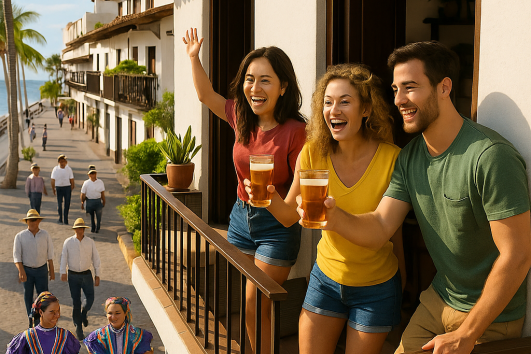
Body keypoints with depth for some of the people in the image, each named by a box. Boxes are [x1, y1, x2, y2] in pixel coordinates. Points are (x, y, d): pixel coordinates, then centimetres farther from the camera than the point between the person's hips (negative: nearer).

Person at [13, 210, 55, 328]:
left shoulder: (45, 235, -1)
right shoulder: (20, 236, -6)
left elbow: (50, 254, 5)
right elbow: (16, 256, -7)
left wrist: (51, 270, 5)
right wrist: (21, 271, -19)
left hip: (42, 270, 0)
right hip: (27, 270, 0)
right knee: (28, 295, 9)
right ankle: (31, 320, 23)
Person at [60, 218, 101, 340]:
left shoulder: (90, 242, 0)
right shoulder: (68, 242, -1)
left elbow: (96, 259, 4)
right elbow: (64, 257, -1)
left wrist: (97, 276, 1)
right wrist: (63, 272, -13)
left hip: (86, 275, 1)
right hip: (73, 276, -1)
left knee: (90, 298, -5)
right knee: (76, 302, 1)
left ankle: (84, 313, 29)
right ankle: (78, 327, 13)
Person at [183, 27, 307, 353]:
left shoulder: (295, 131, -22)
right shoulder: (242, 118, -3)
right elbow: (206, 94, 16)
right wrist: (194, 58, 13)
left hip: (277, 225, -6)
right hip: (241, 216, 6)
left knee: (255, 308, -3)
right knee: (244, 305, 14)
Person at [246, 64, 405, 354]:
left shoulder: (391, 158, -20)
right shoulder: (314, 153, -11)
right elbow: (290, 216, -3)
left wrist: (402, 283, 4)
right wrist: (270, 197, -25)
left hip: (376, 288, -2)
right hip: (326, 277, 3)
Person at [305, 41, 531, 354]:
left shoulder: (491, 156, -25)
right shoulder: (410, 157, 0)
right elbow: (379, 228, -6)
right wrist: (335, 217, -28)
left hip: (490, 317, -6)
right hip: (438, 301, 6)